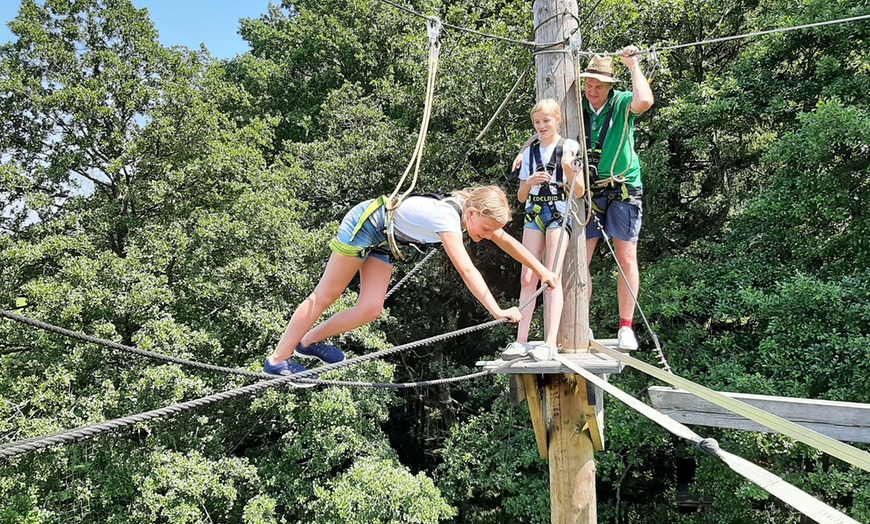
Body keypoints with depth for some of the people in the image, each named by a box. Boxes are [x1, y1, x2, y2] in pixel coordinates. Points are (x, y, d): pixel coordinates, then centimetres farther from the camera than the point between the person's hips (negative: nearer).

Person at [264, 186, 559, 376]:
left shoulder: (474, 210, -9)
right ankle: (278, 359, 10)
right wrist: (497, 312, -45)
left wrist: (542, 271, 4)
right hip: (365, 223, -8)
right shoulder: (448, 219, -34)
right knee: (326, 296, -1)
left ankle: (310, 341, 15)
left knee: (371, 310, -3)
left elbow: (507, 241, 3)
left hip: (385, 241, 8)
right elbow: (467, 271, -42)